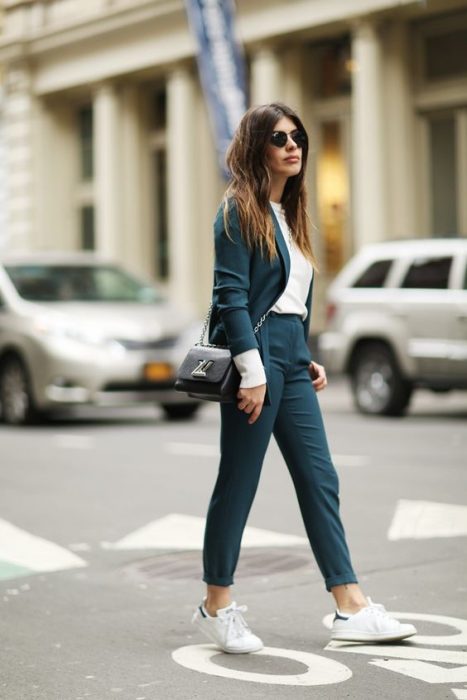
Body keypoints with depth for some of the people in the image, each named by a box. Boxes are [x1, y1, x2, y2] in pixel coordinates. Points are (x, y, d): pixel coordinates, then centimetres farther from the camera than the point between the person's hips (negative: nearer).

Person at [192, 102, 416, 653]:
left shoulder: (288, 212, 17)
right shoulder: (239, 210, -8)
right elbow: (230, 295, -15)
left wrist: (307, 358, 15)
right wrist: (252, 373, -19)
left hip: (291, 357, 8)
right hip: (256, 354, -8)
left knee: (320, 480, 5)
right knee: (238, 483, 0)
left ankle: (351, 609, 7)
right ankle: (216, 607, 12)